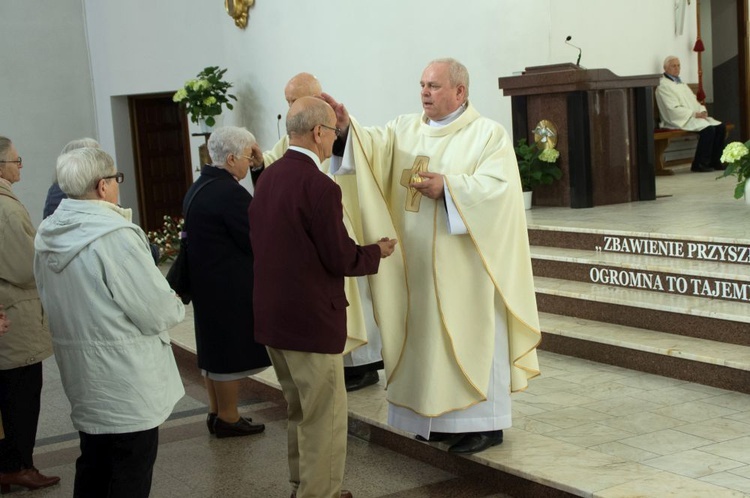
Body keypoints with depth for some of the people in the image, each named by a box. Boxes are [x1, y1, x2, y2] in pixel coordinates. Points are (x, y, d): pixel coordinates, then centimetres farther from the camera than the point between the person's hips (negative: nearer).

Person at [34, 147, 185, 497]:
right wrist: (175, 308, 2)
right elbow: (158, 312, -20)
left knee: (93, 470, 20)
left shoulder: (47, 235, 1)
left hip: (82, 376, 8)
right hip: (126, 380, -8)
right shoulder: (114, 235, -23)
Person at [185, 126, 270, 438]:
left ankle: (216, 412, 28)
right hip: (231, 287, -10)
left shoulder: (197, 188, 9)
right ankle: (228, 419, 12)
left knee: (214, 348, 18)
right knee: (232, 351, 2)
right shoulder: (231, 193, -21)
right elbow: (257, 243, -18)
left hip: (204, 282, 10)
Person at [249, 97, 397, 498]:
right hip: (310, 318, -9)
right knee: (325, 418, 5)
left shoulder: (267, 179, 5)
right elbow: (341, 259, -19)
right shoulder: (319, 186, -20)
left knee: (300, 411, 22)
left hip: (272, 314, 9)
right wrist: (377, 252, 1)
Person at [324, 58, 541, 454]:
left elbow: (497, 185, -15)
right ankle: (441, 417, 22)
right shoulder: (405, 130, 10)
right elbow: (372, 147, -7)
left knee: (470, 334, 0)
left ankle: (485, 422, 9)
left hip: (464, 262, -5)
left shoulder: (489, 135, -3)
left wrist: (448, 187, -23)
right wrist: (345, 128, -26)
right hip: (420, 263, 5)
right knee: (429, 335, 10)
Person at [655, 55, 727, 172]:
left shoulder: (681, 83, 24)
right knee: (708, 129, -28)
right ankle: (699, 164, -20)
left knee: (721, 127, -9)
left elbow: (694, 101, 23)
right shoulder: (663, 86, -6)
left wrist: (702, 111, 1)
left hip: (695, 117, 9)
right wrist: (694, 114, -18)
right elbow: (673, 109, -16)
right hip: (680, 121, -9)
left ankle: (714, 160, -4)